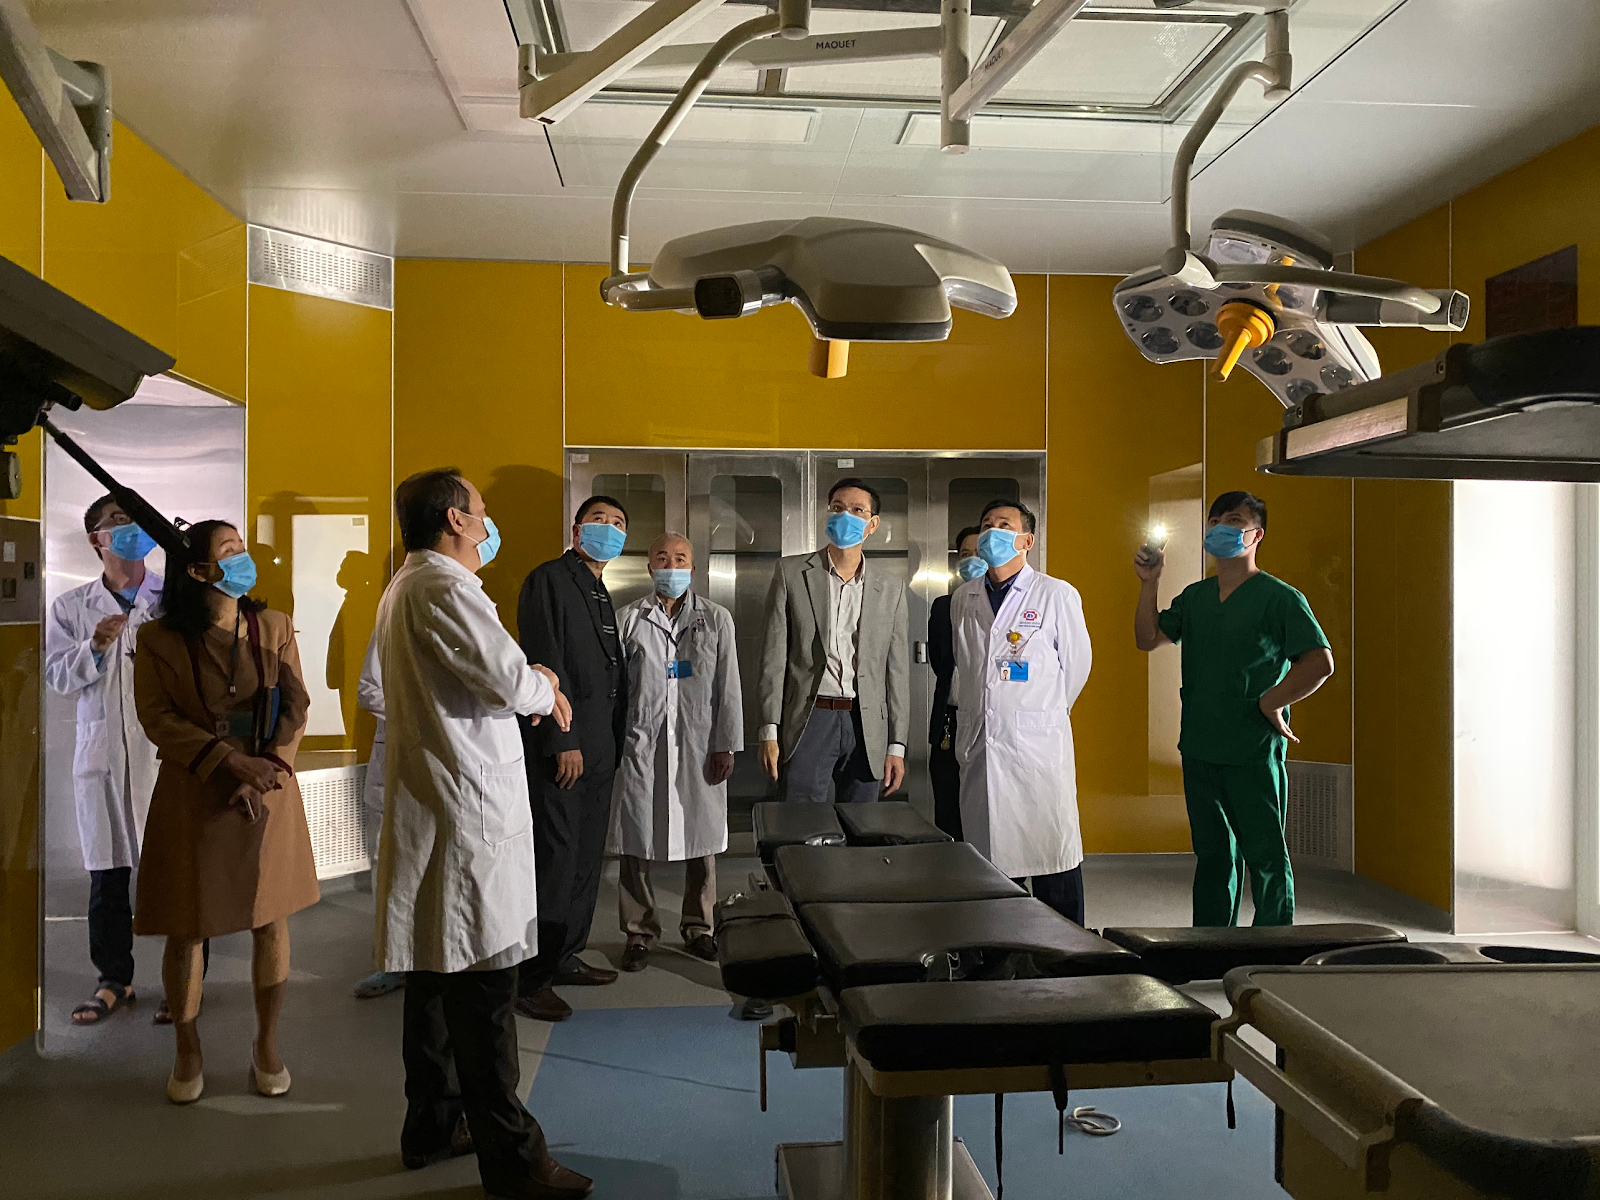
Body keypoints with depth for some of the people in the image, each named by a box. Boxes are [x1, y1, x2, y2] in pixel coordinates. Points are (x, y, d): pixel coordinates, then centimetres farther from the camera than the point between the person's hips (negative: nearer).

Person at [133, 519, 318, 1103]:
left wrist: (266, 773, -12)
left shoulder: (274, 628, 3)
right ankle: (188, 1051, 25)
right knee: (186, 929, 4)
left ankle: (267, 1044, 24)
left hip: (269, 792, 2)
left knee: (271, 921, 6)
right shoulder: (158, 639, -3)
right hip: (191, 798, -2)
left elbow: (296, 708, 1)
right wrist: (231, 760, -18)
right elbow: (157, 717, -9)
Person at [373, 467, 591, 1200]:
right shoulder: (442, 584, -15)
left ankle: (432, 1127, 28)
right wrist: (545, 690, 1)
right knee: (483, 985, -5)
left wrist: (529, 683, 8)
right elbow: (505, 678, -20)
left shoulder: (404, 588, 18)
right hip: (466, 806, -11)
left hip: (427, 803, 11)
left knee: (437, 975, 17)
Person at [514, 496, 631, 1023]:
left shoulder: (601, 595, 21)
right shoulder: (549, 580, -7)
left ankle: (565, 957, 24)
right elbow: (545, 664, -15)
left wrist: (612, 743, 13)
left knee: (587, 858, 13)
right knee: (554, 859, -7)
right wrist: (563, 741, -19)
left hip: (598, 748, 9)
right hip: (561, 747, -9)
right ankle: (530, 977, 1)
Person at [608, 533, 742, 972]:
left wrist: (725, 746, -2)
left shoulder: (717, 619, 5)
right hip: (640, 745, 0)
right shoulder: (629, 619, 4)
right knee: (636, 841, 4)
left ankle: (697, 927, 24)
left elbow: (728, 688, 3)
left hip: (698, 745, 1)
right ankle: (639, 932, 18)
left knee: (702, 839, 7)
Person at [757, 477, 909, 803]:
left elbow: (897, 671, 10)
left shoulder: (890, 589, 10)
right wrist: (769, 732, -6)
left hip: (866, 727, 2)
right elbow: (774, 656, 1)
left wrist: (897, 746, 4)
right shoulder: (792, 572, 5)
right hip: (809, 719, -2)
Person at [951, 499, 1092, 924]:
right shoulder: (962, 599, 12)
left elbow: (1076, 665, 7)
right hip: (978, 744, 4)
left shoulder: (1057, 595, -2)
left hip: (1039, 746, -4)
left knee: (1053, 859, -2)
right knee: (991, 861, 7)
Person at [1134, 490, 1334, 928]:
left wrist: (1269, 704, -13)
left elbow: (1320, 662, -12)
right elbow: (1148, 638, 10)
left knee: (1265, 857, 3)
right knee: (1213, 854, 15)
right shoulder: (1194, 597, 12)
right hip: (1199, 748, 6)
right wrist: (1149, 583, 2)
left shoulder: (1279, 597, -6)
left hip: (1254, 751, -6)